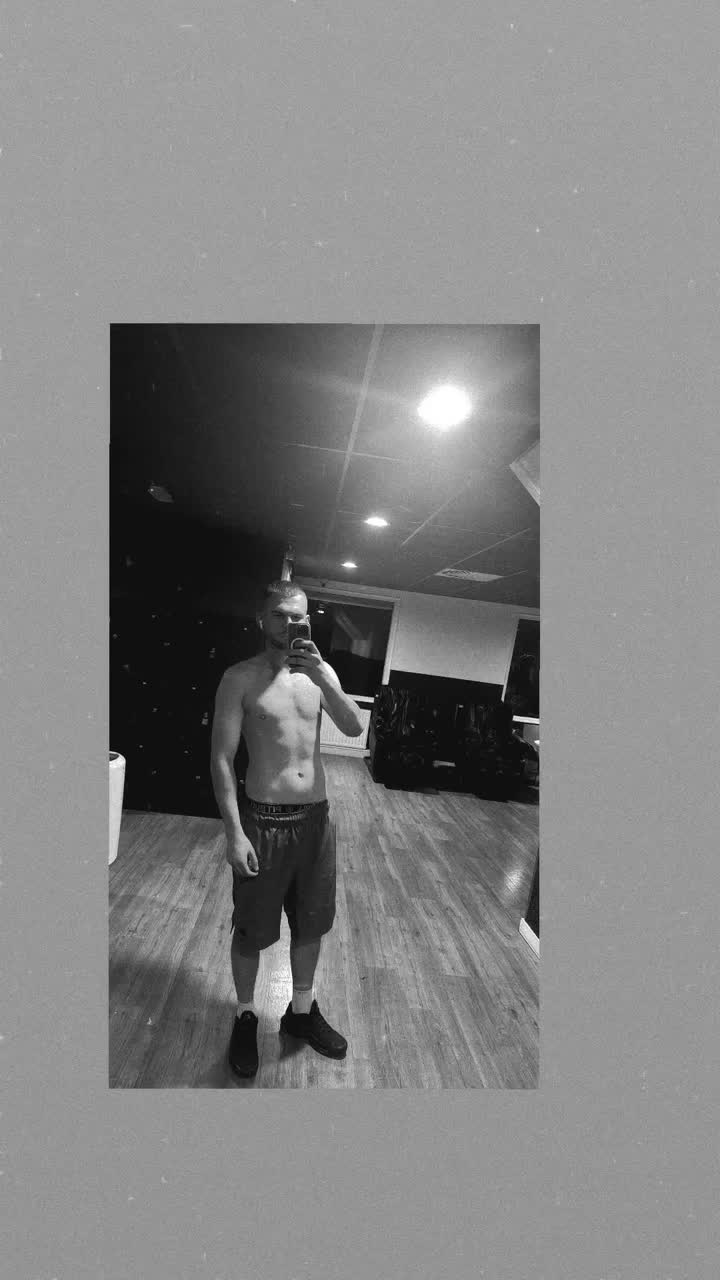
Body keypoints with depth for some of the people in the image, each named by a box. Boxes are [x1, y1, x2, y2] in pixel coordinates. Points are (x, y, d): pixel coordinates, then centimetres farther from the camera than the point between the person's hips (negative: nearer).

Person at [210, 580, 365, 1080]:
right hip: (262, 819, -3)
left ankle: (302, 1010, 47)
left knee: (311, 924, 21)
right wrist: (234, 833, -15)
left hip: (316, 817, 4)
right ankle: (246, 1016, 45)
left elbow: (355, 728, -11)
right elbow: (222, 759, -11)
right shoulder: (241, 678, -10)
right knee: (251, 931, 16)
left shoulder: (321, 671, 1)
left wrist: (322, 677, -24)